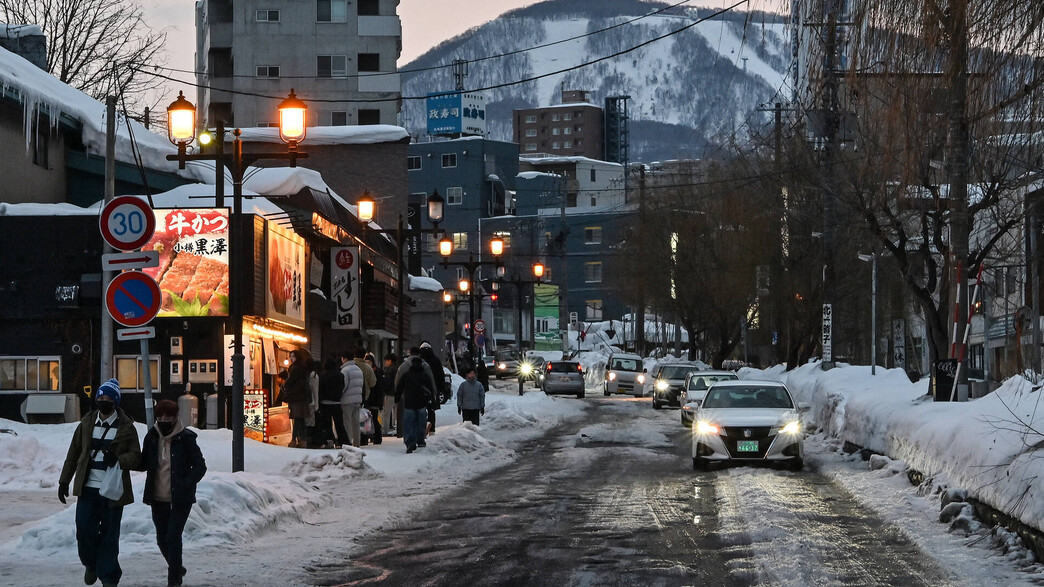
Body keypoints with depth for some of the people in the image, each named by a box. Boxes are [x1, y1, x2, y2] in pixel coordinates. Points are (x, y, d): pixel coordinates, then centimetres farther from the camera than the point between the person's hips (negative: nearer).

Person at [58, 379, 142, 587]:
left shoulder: (126, 427, 0)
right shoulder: (87, 424, 9)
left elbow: (136, 457, -3)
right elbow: (73, 454, 15)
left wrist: (119, 460, -23)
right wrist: (64, 481, 12)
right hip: (88, 488, 2)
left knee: (109, 534, 1)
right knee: (85, 529, -5)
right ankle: (91, 564, 21)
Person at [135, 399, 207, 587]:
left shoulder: (186, 438, -9)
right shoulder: (152, 437, 3)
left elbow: (200, 466, -5)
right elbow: (143, 464, 11)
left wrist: (186, 485, -18)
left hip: (180, 499, -5)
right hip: (158, 499, 5)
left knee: (173, 537, -11)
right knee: (162, 539, 12)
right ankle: (177, 569, 36)